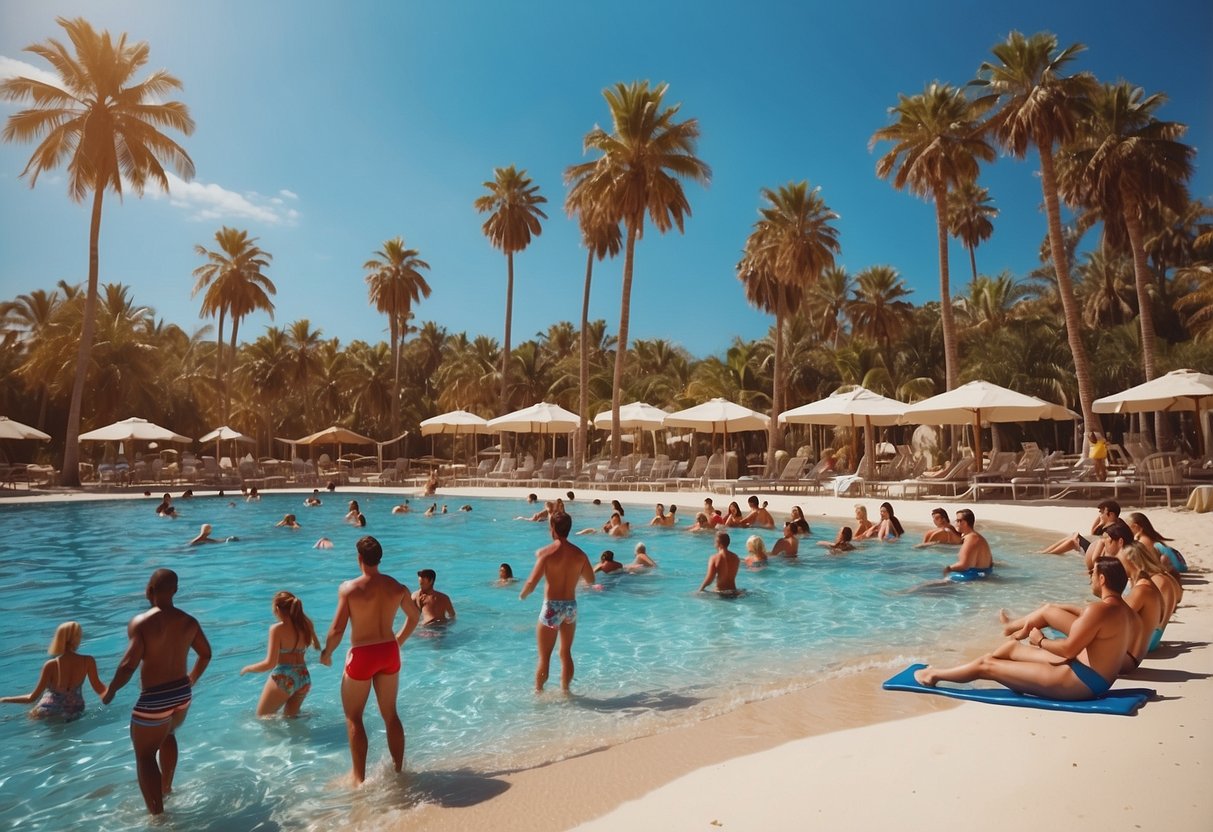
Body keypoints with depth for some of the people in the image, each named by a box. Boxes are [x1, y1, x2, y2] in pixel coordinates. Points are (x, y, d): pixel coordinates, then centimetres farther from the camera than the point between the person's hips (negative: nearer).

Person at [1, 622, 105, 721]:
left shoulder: (51, 665, -22)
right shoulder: (88, 662, -20)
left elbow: (32, 698, -14)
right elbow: (100, 690, -15)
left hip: (48, 715, 0)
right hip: (75, 714, 0)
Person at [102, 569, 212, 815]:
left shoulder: (140, 622, -17)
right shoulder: (189, 621, -1)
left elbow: (129, 664, -21)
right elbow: (206, 654, 9)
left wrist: (109, 691, -4)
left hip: (154, 698, -6)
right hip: (182, 693, 6)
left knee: (145, 754, 11)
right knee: (167, 735, 32)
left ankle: (157, 813, 12)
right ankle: (166, 788, 50)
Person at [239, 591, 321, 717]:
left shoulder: (277, 629, -14)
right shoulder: (306, 624, 0)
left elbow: (270, 663, -17)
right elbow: (317, 647, 14)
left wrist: (247, 668, -1)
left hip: (283, 679, -5)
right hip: (304, 678, 5)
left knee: (261, 717, 17)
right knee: (290, 716, 23)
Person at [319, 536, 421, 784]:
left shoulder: (349, 588, -16)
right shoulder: (397, 587, -2)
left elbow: (337, 629, -17)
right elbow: (415, 616, 11)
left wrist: (326, 653, 1)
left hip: (362, 655, -4)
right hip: (389, 652, 5)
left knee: (353, 718, 14)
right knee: (390, 714, 19)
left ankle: (359, 779, 17)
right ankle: (398, 770, 28)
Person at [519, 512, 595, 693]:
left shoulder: (547, 552, -14)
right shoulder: (579, 554, -1)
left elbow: (532, 582, -19)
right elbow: (590, 581, 11)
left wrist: (522, 595, 1)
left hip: (552, 607, -4)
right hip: (571, 606, 4)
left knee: (544, 656, 9)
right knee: (566, 653, 19)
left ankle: (538, 692, 19)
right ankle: (565, 691, 27)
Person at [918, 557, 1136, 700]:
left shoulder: (1098, 609, -22)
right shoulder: (1127, 613, 9)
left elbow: (1069, 649, -23)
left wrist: (1040, 641, -5)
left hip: (1081, 681, -10)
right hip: (1097, 680, 10)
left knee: (986, 666, -1)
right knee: (1011, 648, 24)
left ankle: (934, 676, 17)